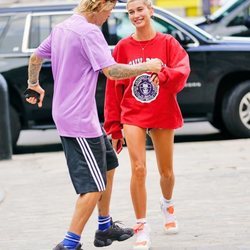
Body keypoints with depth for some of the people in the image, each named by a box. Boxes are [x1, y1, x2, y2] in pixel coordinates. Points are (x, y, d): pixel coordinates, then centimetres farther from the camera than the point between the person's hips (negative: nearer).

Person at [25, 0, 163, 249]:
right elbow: (111, 71, -24)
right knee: (94, 186, -8)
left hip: (65, 114, 10)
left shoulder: (61, 28, 11)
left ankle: (105, 228, 33)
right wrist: (147, 67, -12)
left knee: (107, 167, 23)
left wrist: (34, 84, 40)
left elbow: (35, 57, 24)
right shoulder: (89, 32, -18)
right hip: (80, 120, -10)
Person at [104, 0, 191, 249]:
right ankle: (142, 228, -8)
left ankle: (167, 205, 46)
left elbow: (183, 70, -18)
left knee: (166, 172, 13)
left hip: (163, 115, 1)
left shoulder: (167, 43, -2)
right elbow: (113, 88, 2)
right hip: (133, 115, -1)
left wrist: (164, 75, -40)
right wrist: (114, 128, 2)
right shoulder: (122, 47, -1)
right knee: (138, 169, -16)